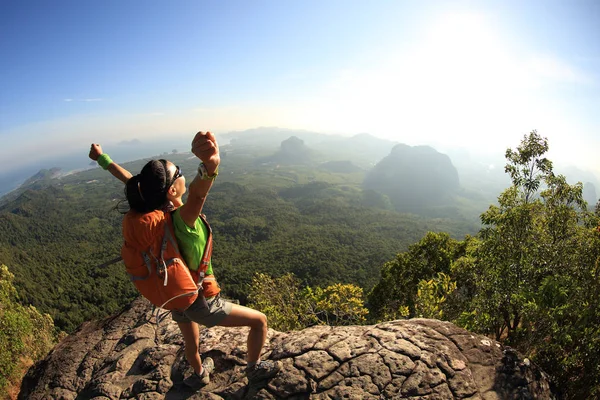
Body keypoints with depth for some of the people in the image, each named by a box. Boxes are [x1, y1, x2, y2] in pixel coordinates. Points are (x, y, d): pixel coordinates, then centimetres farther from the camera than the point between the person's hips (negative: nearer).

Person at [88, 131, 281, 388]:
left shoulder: (148, 209, -13)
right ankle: (254, 369, 34)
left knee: (191, 344, 35)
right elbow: (198, 192, -60)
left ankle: (199, 374, 63)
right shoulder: (182, 218, -35)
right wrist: (210, 165, -79)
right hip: (200, 304, -7)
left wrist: (102, 158, 19)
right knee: (260, 321, 13)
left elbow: (128, 179, 4)